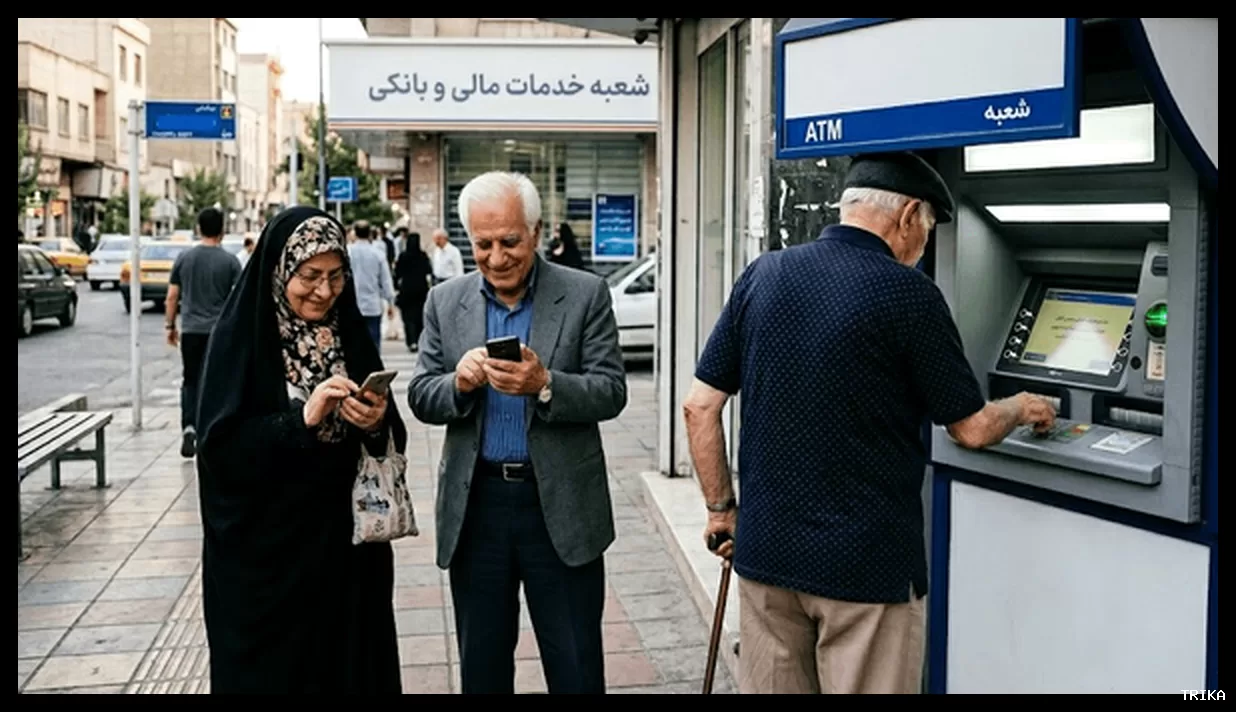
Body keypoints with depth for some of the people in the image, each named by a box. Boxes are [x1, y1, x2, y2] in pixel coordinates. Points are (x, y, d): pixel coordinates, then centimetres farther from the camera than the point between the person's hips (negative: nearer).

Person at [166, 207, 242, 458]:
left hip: (190, 330, 2)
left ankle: (188, 428, -7)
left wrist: (170, 327, 14)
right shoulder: (230, 261, -4)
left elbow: (172, 297, 4)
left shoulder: (183, 258, 2)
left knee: (190, 380, 11)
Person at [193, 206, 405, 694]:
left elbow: (392, 441, 5)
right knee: (271, 670, 7)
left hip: (345, 540, 4)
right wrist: (300, 420, -25)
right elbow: (220, 447, -14)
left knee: (350, 663, 11)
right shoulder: (240, 335, -8)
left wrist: (377, 424, -17)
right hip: (264, 549, -3)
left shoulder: (350, 333, 4)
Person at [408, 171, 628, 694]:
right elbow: (421, 398, 4)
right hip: (475, 506, 3)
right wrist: (460, 383, -17)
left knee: (576, 669, 7)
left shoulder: (585, 295, -3)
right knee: (481, 666, 15)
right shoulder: (445, 302, 5)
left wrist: (545, 386, -25)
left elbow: (610, 393, -7)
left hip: (561, 507, -2)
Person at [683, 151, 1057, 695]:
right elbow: (971, 429, -4)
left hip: (766, 549, 5)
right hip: (864, 564, -5)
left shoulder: (763, 275, 1)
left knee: (769, 685, 17)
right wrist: (1021, 409, 17)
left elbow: (700, 406, 2)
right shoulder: (908, 293, -12)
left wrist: (721, 510, 12)